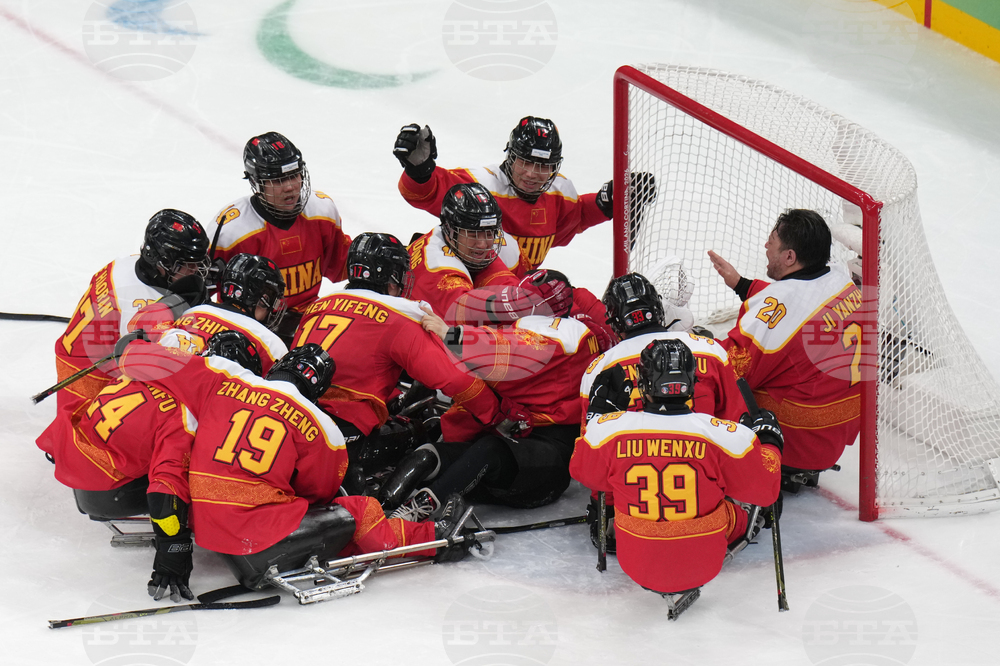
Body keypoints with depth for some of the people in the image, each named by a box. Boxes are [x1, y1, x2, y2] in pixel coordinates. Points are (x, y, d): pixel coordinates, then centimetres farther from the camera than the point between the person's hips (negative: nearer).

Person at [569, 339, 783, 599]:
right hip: (704, 567, -1)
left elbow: (583, 470, 7)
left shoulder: (608, 429, -15)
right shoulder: (722, 434, -19)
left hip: (636, 567, 1)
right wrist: (769, 439, 11)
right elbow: (763, 488, -6)